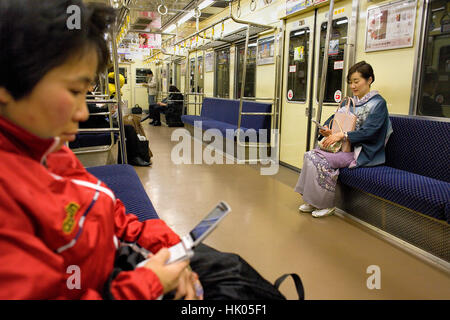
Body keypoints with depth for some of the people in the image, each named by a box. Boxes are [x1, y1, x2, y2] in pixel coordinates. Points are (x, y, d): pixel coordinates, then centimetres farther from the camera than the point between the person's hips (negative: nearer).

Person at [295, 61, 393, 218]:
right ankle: (312, 201, -5)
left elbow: (368, 131, -17)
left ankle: (326, 205, -8)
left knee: (321, 160, -24)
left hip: (361, 152, -8)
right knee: (310, 155, -11)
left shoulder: (378, 103, -7)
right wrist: (327, 129, -6)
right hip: (345, 146, 8)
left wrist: (342, 135, -25)